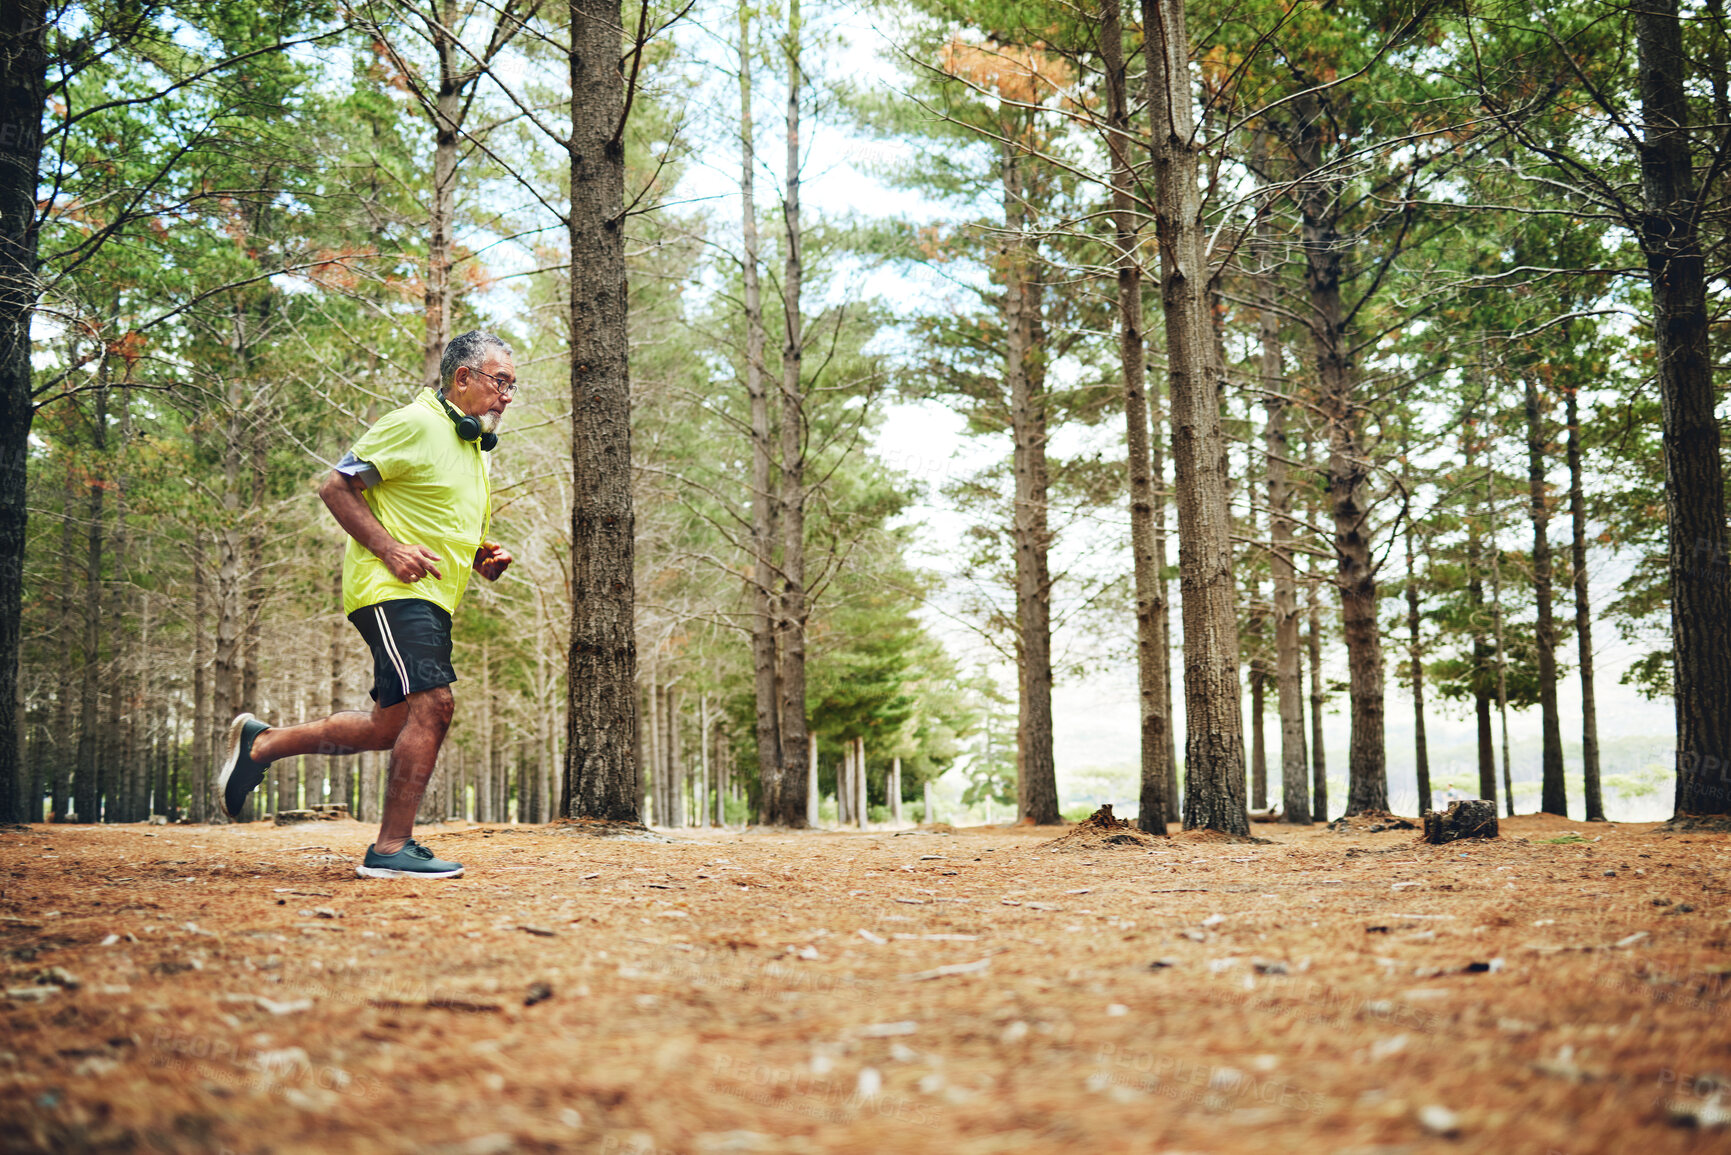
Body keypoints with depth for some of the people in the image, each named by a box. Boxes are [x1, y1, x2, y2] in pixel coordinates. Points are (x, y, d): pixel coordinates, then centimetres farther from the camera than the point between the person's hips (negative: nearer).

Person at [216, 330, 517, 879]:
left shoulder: (475, 448, 22)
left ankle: (260, 743, 23)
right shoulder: (415, 423, -8)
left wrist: (481, 557, 12)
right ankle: (391, 848, -14)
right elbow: (336, 486, -10)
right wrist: (390, 549, -19)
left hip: (432, 601, 10)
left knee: (395, 724, 9)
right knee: (432, 704, -19)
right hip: (392, 590, -10)